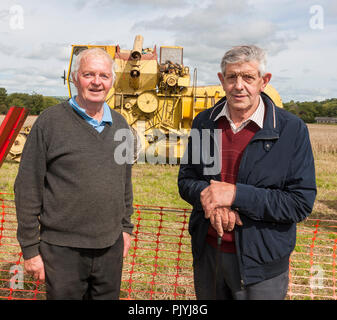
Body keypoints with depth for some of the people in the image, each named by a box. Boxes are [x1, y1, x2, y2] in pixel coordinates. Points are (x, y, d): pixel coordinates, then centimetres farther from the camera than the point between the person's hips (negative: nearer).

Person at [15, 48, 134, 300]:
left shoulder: (120, 124, 7)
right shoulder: (50, 121, -8)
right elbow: (27, 189, -8)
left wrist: (126, 227, 15)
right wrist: (30, 248, -8)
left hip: (111, 246, 5)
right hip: (63, 249, -4)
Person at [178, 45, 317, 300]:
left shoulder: (292, 130, -12)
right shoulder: (204, 123, 1)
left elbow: (301, 203, -14)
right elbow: (186, 179, 5)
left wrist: (236, 194, -23)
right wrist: (212, 203, -17)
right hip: (207, 254, 4)